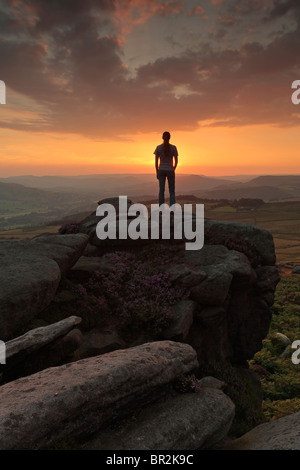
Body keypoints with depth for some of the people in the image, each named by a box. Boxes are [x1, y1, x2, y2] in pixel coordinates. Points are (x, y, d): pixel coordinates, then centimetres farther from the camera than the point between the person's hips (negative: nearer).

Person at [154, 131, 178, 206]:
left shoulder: (158, 147, -3)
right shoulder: (173, 147, -4)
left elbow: (156, 161, -2)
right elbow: (176, 161, -1)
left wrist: (157, 172, 8)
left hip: (161, 170, 1)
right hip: (170, 171, -1)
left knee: (161, 190, 5)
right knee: (172, 191, 7)